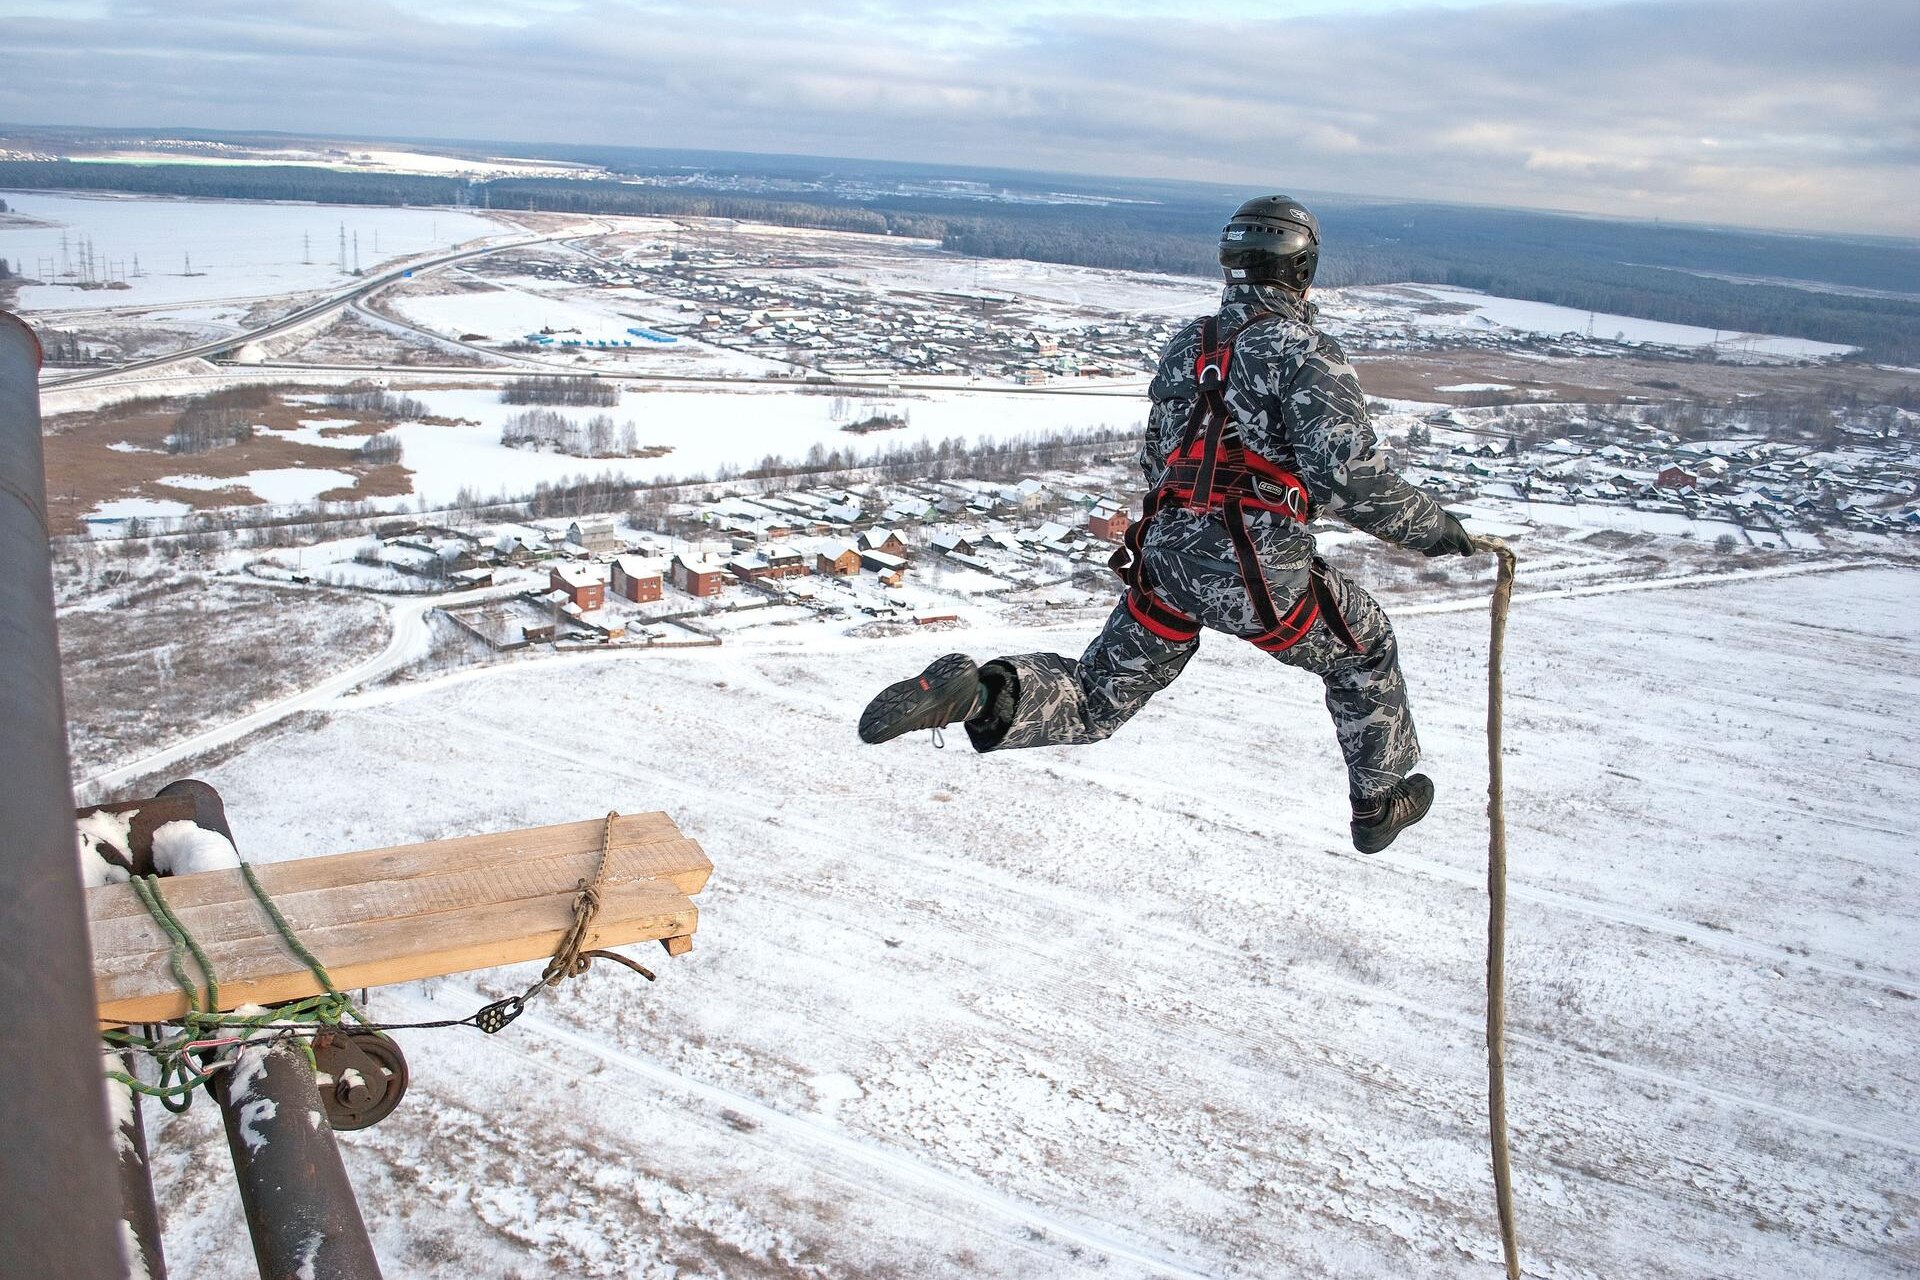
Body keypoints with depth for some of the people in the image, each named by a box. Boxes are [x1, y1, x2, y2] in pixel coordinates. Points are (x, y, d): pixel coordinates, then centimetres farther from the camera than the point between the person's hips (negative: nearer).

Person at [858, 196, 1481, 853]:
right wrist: (1432, 527, -3)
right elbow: (1350, 473, -15)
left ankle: (985, 696, -15)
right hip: (1258, 570, -5)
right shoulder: (1307, 352, -5)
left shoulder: (1185, 345, 16)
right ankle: (1379, 803, 35)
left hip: (1164, 552, 5)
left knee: (1095, 700, 13)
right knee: (1364, 652, 24)